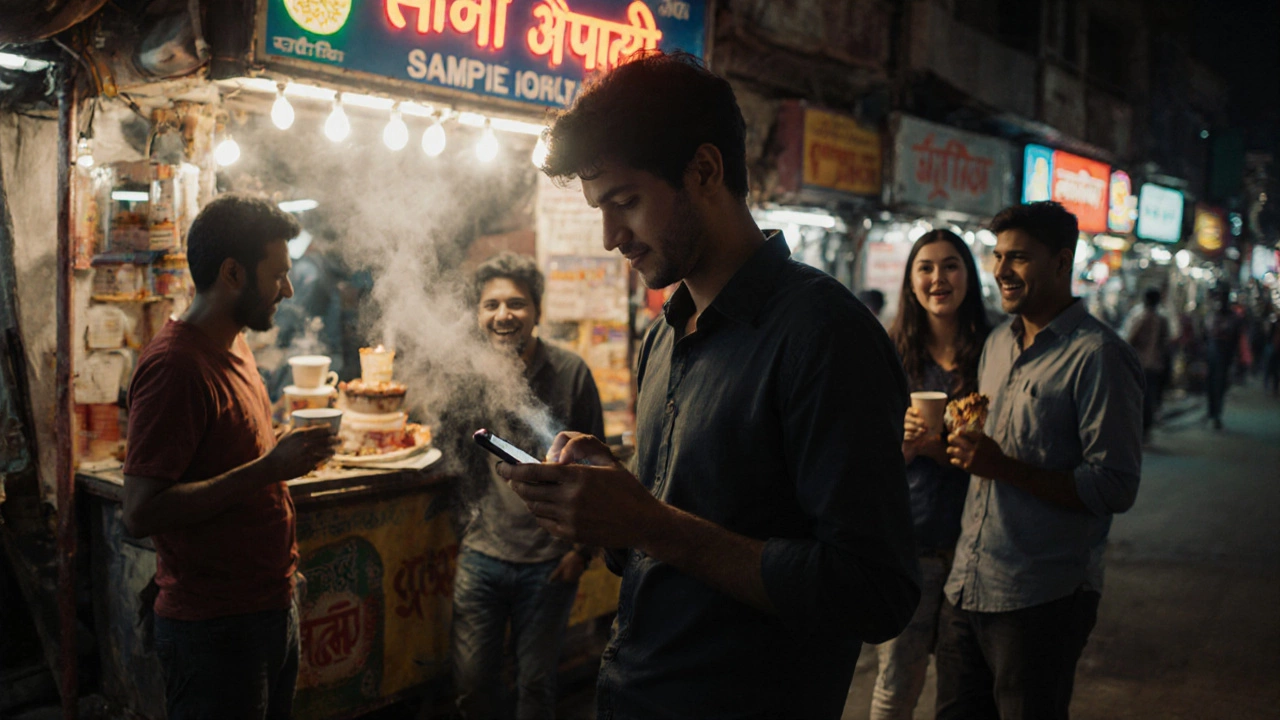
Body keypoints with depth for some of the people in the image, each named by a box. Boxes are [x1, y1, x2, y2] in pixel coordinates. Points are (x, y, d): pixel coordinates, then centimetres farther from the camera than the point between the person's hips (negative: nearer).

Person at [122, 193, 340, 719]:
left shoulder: (234, 345, 10)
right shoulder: (174, 365, -20)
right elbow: (140, 513, -26)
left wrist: (287, 453, 7)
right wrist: (270, 468, -26)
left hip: (271, 607, 9)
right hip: (214, 629, -9)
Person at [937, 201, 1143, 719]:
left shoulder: (1097, 355, -12)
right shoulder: (998, 342, 13)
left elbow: (1116, 487, -17)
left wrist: (1005, 467, -23)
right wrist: (956, 443, 1)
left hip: (1041, 601, -7)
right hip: (966, 586, 7)